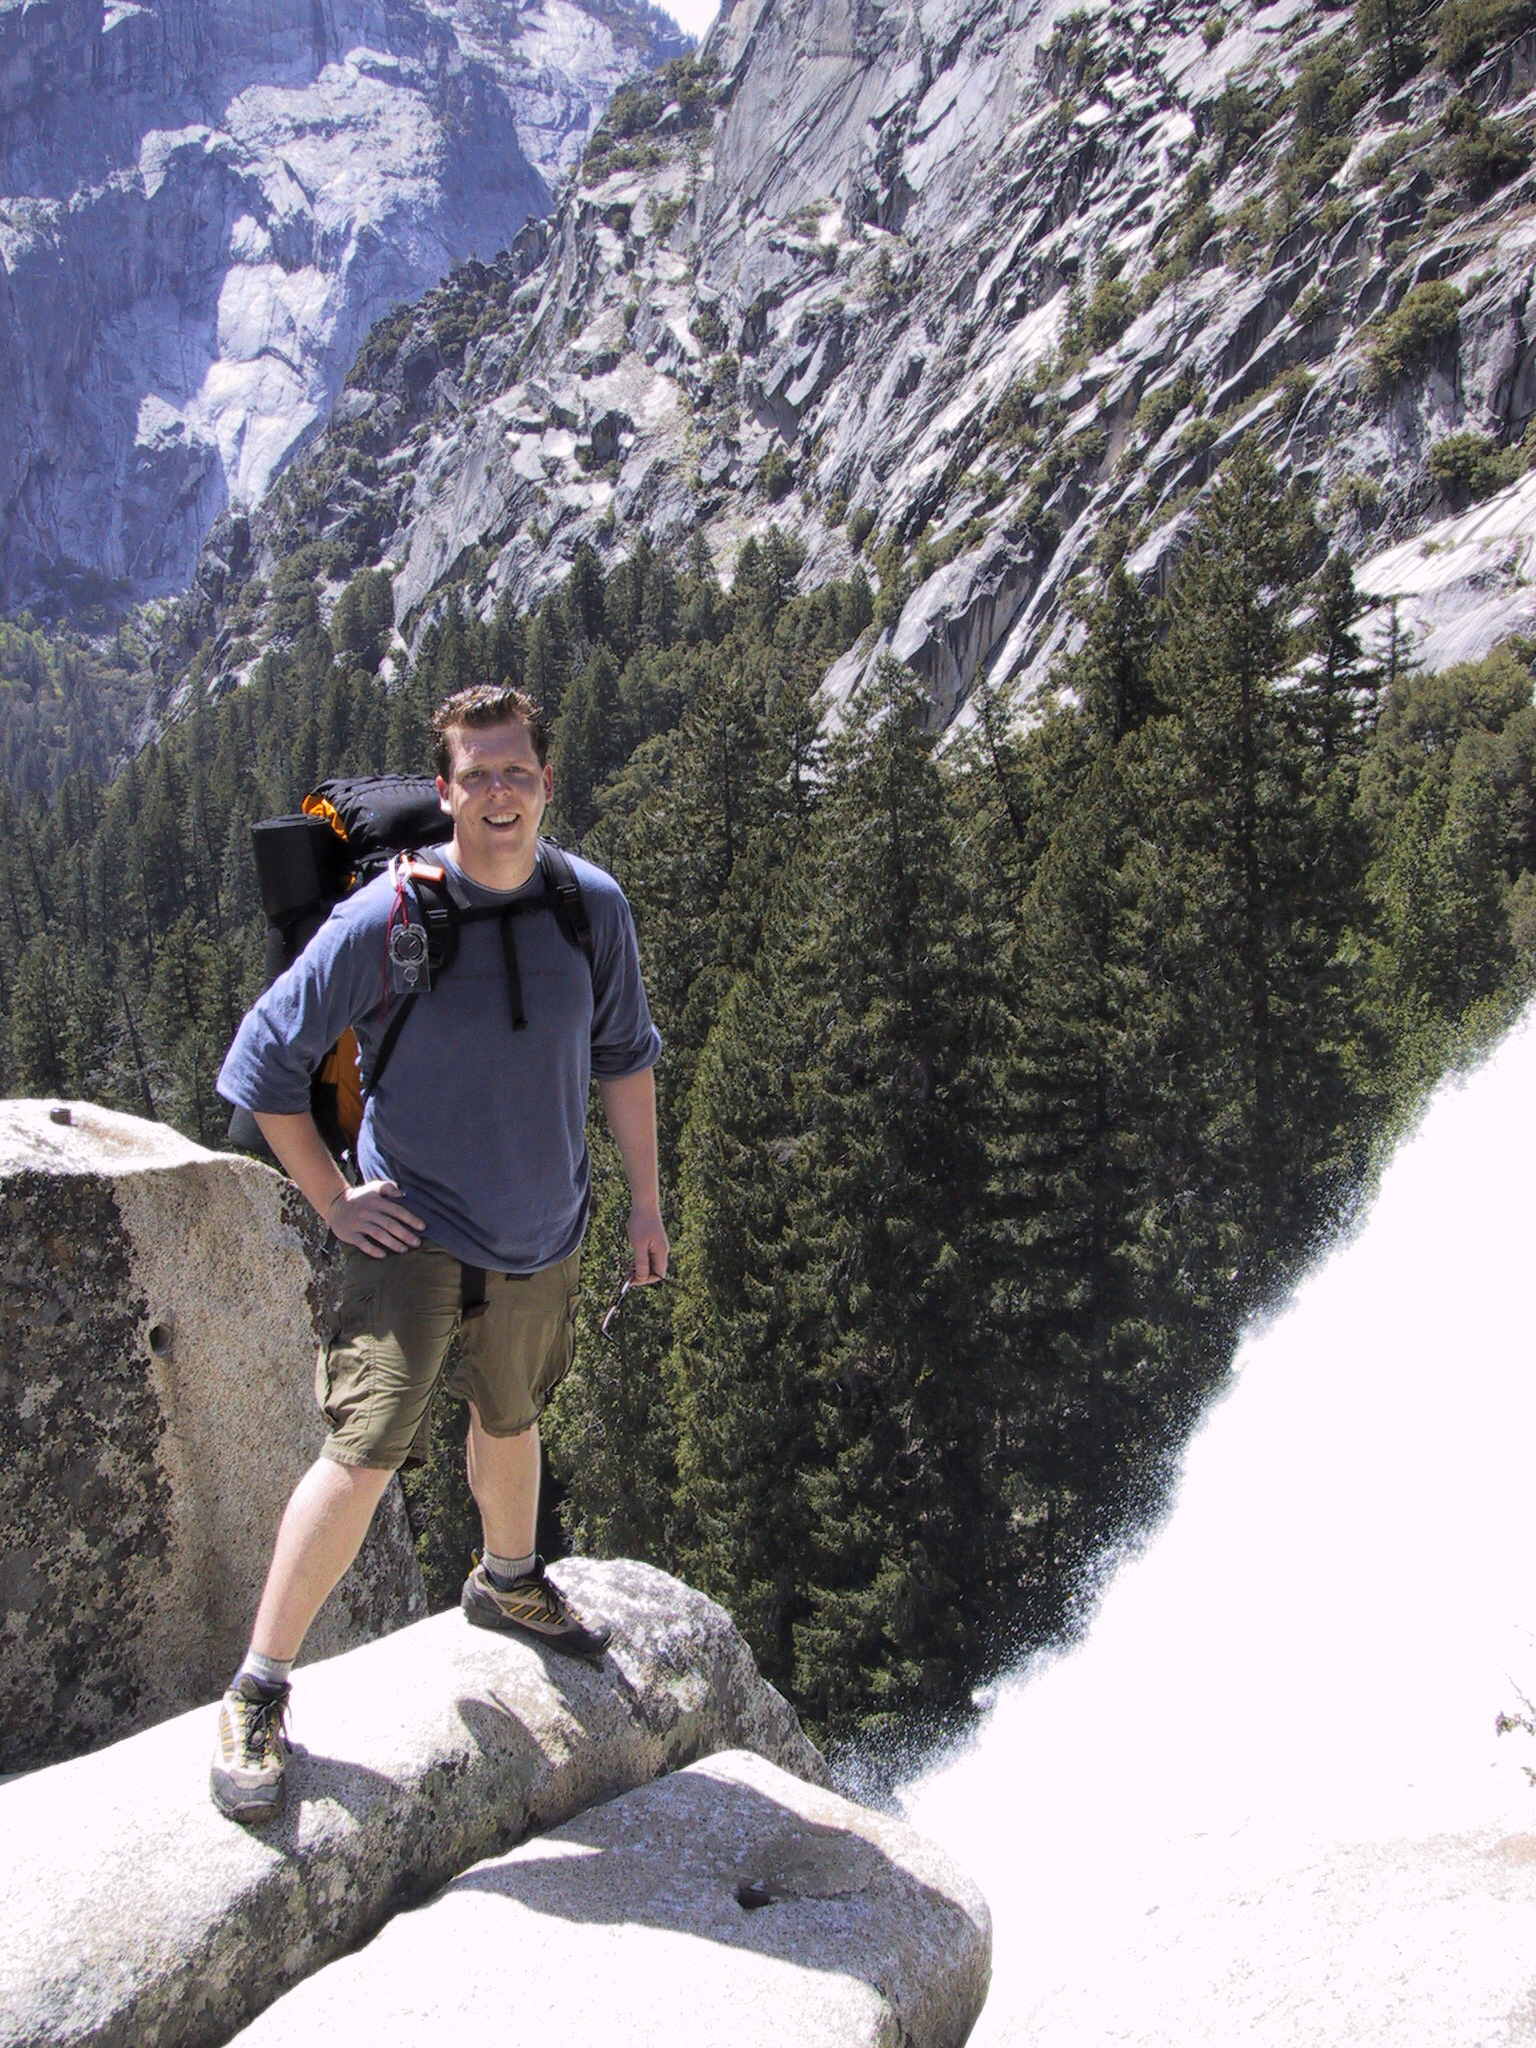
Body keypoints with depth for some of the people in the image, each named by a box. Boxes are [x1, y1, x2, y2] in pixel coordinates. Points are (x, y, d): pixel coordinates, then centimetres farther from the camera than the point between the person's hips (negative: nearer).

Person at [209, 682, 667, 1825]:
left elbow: (624, 1055, 8)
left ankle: (509, 1583, 53)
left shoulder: (594, 907, -6)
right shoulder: (384, 920, -18)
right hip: (419, 1229, -4)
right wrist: (333, 1201, -9)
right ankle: (259, 1693, -1)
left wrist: (646, 1200, 11)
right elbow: (265, 1062, -9)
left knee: (510, 1422, 24)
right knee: (365, 1451, -15)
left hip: (546, 1234, 5)